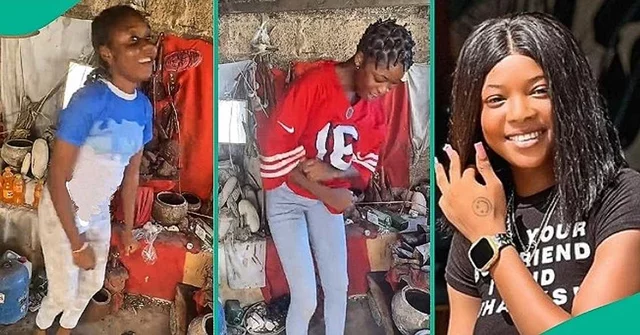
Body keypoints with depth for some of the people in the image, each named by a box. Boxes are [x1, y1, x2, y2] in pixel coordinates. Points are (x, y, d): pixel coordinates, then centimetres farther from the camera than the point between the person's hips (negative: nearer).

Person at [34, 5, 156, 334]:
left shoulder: (143, 107, -9)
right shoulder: (88, 101, -31)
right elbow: (57, 178, -25)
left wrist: (128, 227, 12)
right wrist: (77, 243, -21)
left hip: (98, 213, 6)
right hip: (62, 212, -6)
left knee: (93, 284, 19)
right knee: (63, 294, 6)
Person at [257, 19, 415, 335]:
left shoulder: (375, 107, -8)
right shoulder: (312, 85, -28)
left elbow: (365, 165, -1)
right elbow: (275, 151, -24)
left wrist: (333, 174, -24)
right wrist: (325, 193, -26)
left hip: (329, 197, 6)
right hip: (288, 196, -6)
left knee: (338, 287, 11)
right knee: (305, 298, -8)